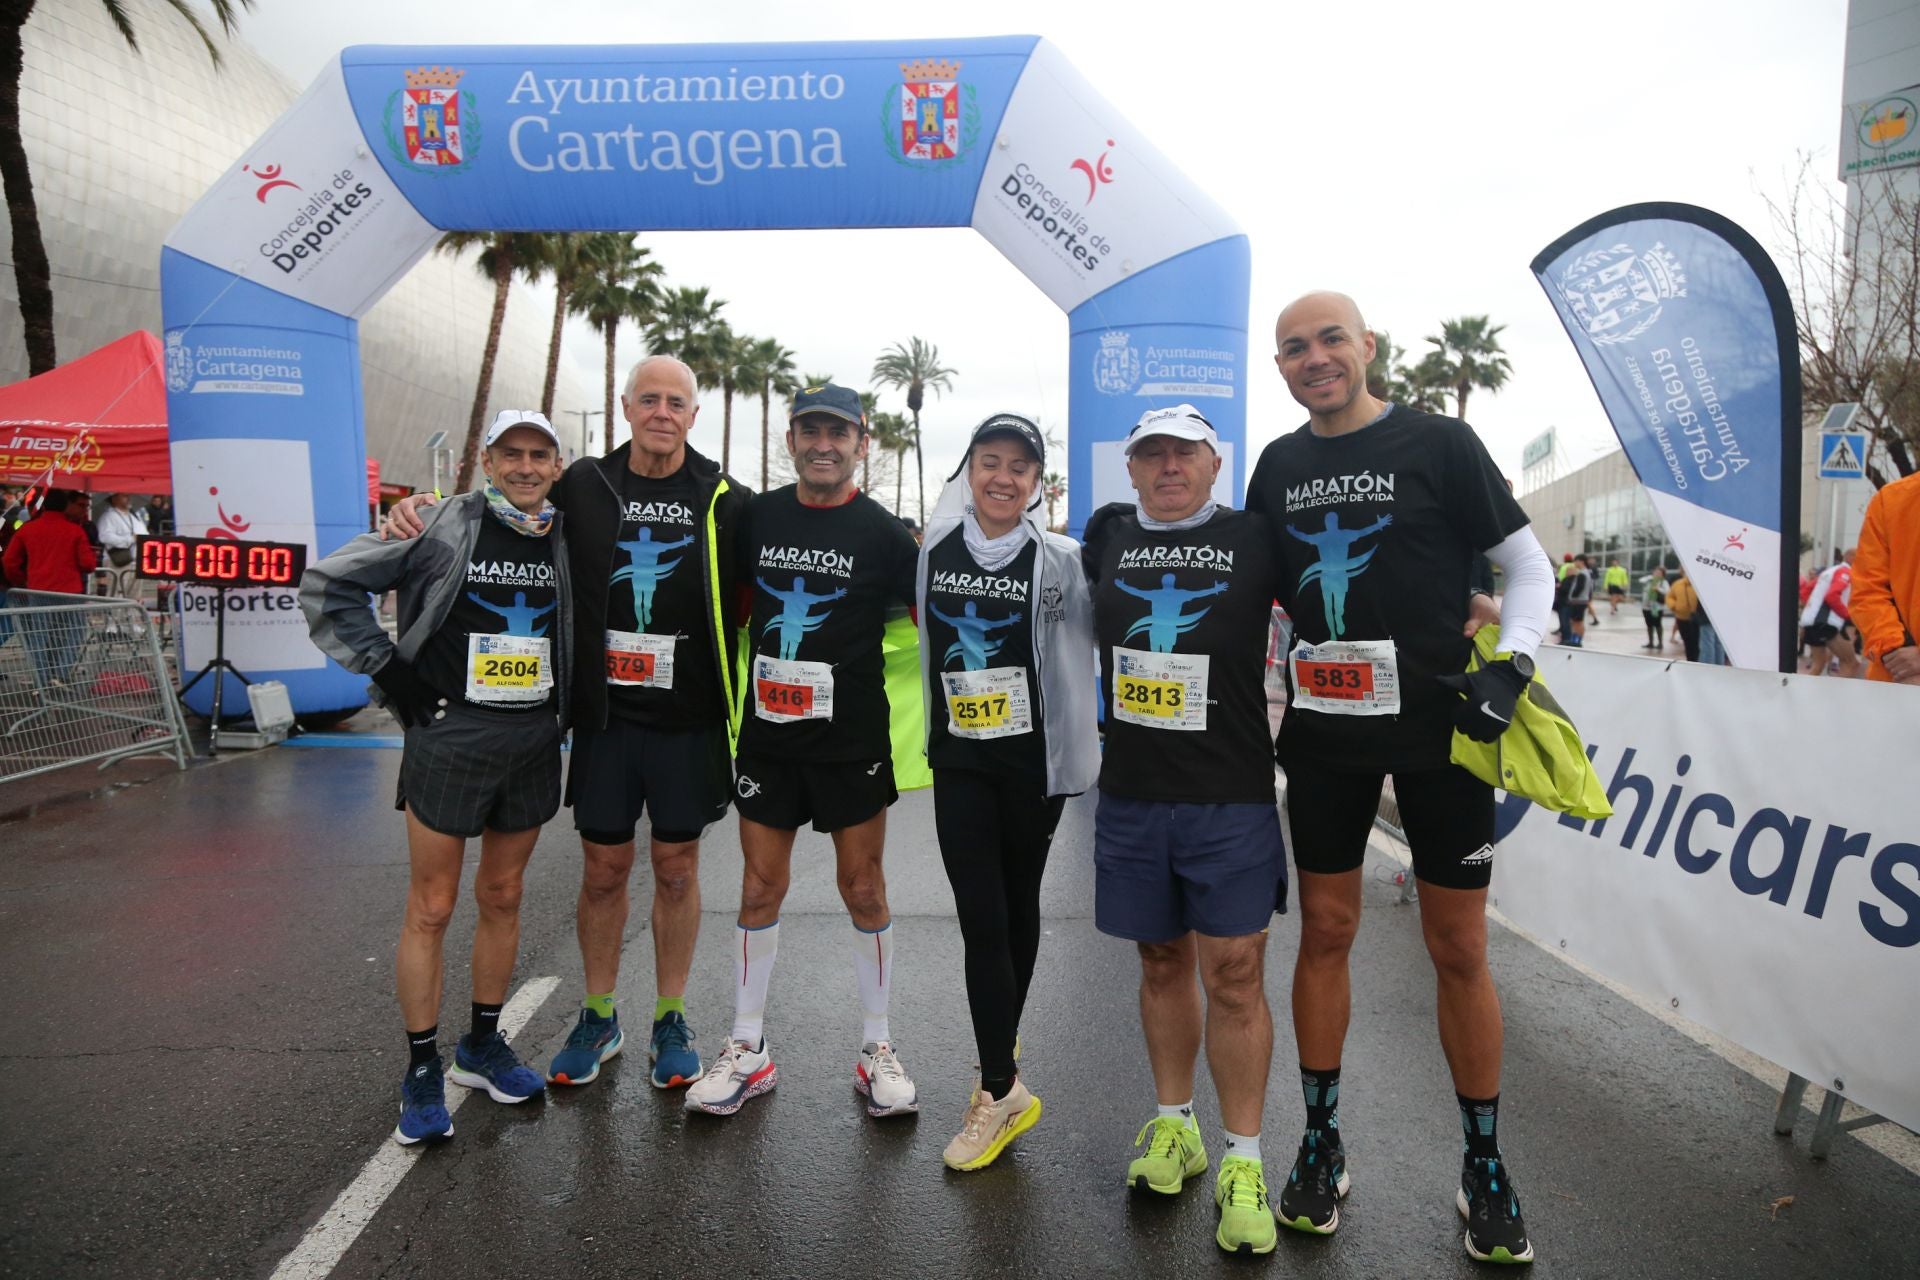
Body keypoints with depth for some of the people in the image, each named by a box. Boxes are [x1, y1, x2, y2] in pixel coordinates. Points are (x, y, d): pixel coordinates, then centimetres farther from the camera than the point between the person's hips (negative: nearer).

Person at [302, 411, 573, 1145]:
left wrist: (565, 701, 4)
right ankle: (422, 1073, 18)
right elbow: (328, 584, -3)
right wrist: (385, 666, -8)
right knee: (431, 909, 4)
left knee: (502, 898, 15)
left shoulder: (570, 542, 4)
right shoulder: (442, 526, -7)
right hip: (448, 735, -4)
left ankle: (482, 1045, 31)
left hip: (534, 741, 4)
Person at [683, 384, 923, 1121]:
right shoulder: (755, 517, 4)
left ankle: (877, 1049, 23)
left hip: (852, 741, -2)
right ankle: (748, 1050, 24)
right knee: (760, 889, 9)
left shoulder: (883, 534, -4)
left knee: (864, 891, 7)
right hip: (767, 735, 3)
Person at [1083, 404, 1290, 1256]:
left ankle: (1242, 1160, 15)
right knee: (1160, 962, 14)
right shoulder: (1108, 535, 8)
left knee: (1234, 975, 0)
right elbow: (1081, 618, 26)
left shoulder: (1256, 539, -1)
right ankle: (1174, 1126, 31)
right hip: (1130, 796, 3)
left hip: (1232, 799, -3)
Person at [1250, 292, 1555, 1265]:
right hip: (1323, 732, 3)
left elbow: (1529, 565, 0)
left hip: (1437, 729, -3)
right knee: (1325, 933, 10)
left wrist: (1510, 668, -14)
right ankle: (1321, 1147, 25)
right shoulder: (1280, 464, 8)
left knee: (1459, 948, 5)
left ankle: (1484, 1168, 24)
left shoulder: (1440, 443, -4)